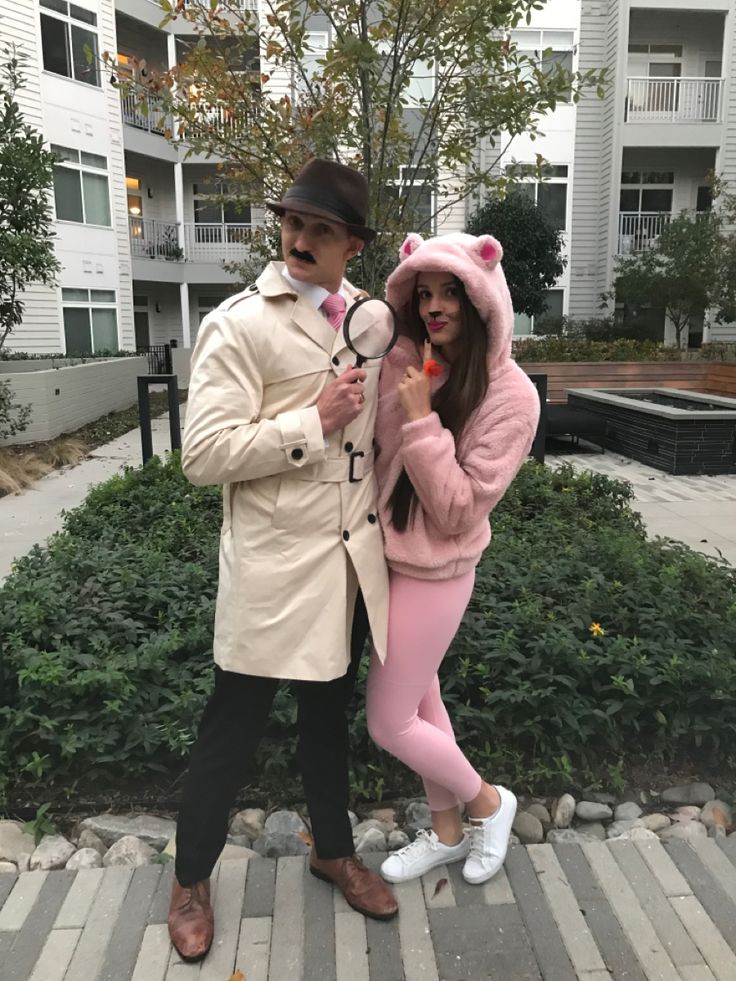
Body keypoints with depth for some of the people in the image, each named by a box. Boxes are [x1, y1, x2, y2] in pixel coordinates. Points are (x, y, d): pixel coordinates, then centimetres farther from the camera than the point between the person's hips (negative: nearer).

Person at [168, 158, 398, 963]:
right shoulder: (237, 324, -11)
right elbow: (203, 454, -18)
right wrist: (314, 422, -19)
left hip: (352, 555, 6)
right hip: (275, 564, -5)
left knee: (328, 711, 22)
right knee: (235, 725, 9)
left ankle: (333, 850, 45)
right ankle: (191, 881, 36)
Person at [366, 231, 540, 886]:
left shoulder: (511, 396, -17)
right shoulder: (402, 361, -3)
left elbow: (459, 511, -20)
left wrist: (422, 420, -25)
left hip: (432, 573, -6)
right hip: (386, 557, 6)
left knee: (389, 722, 4)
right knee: (420, 701, 20)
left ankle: (488, 803, 32)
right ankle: (448, 832, 42)